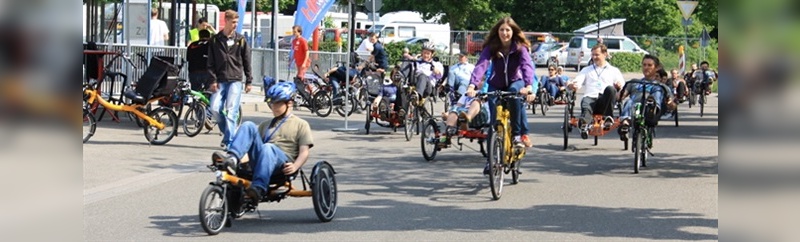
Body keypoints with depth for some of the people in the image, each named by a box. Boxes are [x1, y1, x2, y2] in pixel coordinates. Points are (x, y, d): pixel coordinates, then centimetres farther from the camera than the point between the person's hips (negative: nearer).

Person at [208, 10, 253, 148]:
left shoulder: (240, 40, 6)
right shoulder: (215, 40, 7)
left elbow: (247, 62, 9)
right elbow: (211, 63, 6)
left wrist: (249, 81, 6)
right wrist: (213, 80, -4)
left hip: (235, 81, -2)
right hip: (220, 81, 2)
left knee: (231, 110, -11)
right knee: (215, 108, -7)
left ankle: (229, 140, -10)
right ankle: (228, 132, 16)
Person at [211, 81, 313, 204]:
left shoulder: (301, 124, 17)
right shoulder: (266, 125, 35)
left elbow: (304, 151, 4)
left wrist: (295, 166, -15)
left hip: (283, 164, -4)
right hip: (261, 160, 5)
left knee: (267, 147, -39)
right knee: (248, 125, -15)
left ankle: (258, 188, -55)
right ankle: (232, 158, -38)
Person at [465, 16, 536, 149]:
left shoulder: (520, 48, -20)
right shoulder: (491, 47, -18)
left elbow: (527, 66, -36)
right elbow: (481, 65, -33)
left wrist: (529, 86, -56)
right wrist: (472, 85, -51)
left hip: (515, 82, -1)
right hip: (496, 85, 1)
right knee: (495, 115, -15)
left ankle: (519, 134, -23)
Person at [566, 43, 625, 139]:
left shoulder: (613, 70, 24)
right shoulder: (586, 70, 29)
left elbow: (621, 84, 11)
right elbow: (578, 81, 13)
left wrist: (619, 85, -14)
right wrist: (571, 85, -12)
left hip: (604, 102, 0)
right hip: (590, 97, 0)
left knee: (610, 89, -34)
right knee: (586, 103, -38)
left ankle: (608, 118, -33)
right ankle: (585, 123, -70)